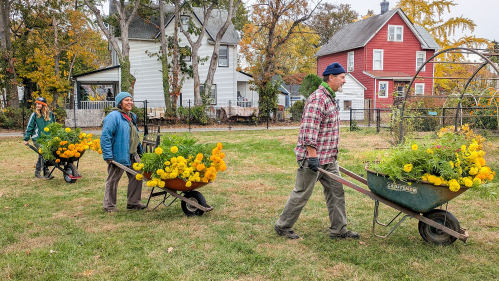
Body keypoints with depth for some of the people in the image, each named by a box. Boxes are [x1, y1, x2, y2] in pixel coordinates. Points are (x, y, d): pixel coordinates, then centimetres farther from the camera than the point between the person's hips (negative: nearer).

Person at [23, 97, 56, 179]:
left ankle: (37, 172, 22)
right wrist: (26, 139, 3)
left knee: (42, 155, 8)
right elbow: (29, 127, 3)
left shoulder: (51, 114, 7)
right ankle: (46, 173, -7)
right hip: (37, 139, -3)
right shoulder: (34, 115, -1)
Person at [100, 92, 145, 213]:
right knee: (113, 180, 4)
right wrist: (108, 156, -21)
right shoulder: (113, 116, -14)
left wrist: (139, 150, 23)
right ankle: (109, 205, 17)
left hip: (133, 155, 8)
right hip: (118, 156, -8)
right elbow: (105, 137, -19)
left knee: (136, 177, 10)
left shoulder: (132, 117, 14)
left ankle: (133, 202, 23)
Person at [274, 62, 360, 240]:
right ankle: (283, 226, 17)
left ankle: (338, 230, 21)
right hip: (313, 158, -10)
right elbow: (309, 130, -25)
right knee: (302, 194, 2)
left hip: (329, 158, 10)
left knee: (336, 191, 11)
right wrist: (313, 156, -26)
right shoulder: (318, 99, -18)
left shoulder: (331, 98, 15)